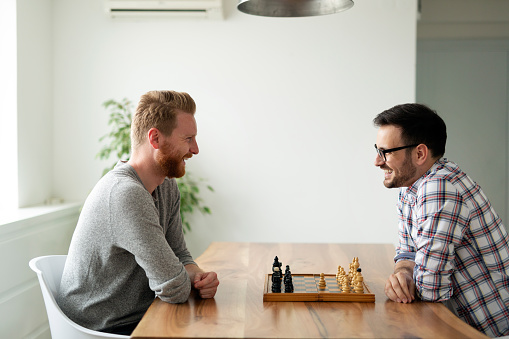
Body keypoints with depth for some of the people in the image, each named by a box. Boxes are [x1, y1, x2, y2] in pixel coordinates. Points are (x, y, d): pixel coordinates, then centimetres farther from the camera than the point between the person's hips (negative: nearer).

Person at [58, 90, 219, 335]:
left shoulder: (167, 187, 3)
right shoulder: (126, 193, -28)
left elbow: (179, 255, 10)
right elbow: (175, 290, -27)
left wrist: (197, 275, -11)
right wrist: (190, 280, -5)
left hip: (138, 319, 8)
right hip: (102, 330, -8)